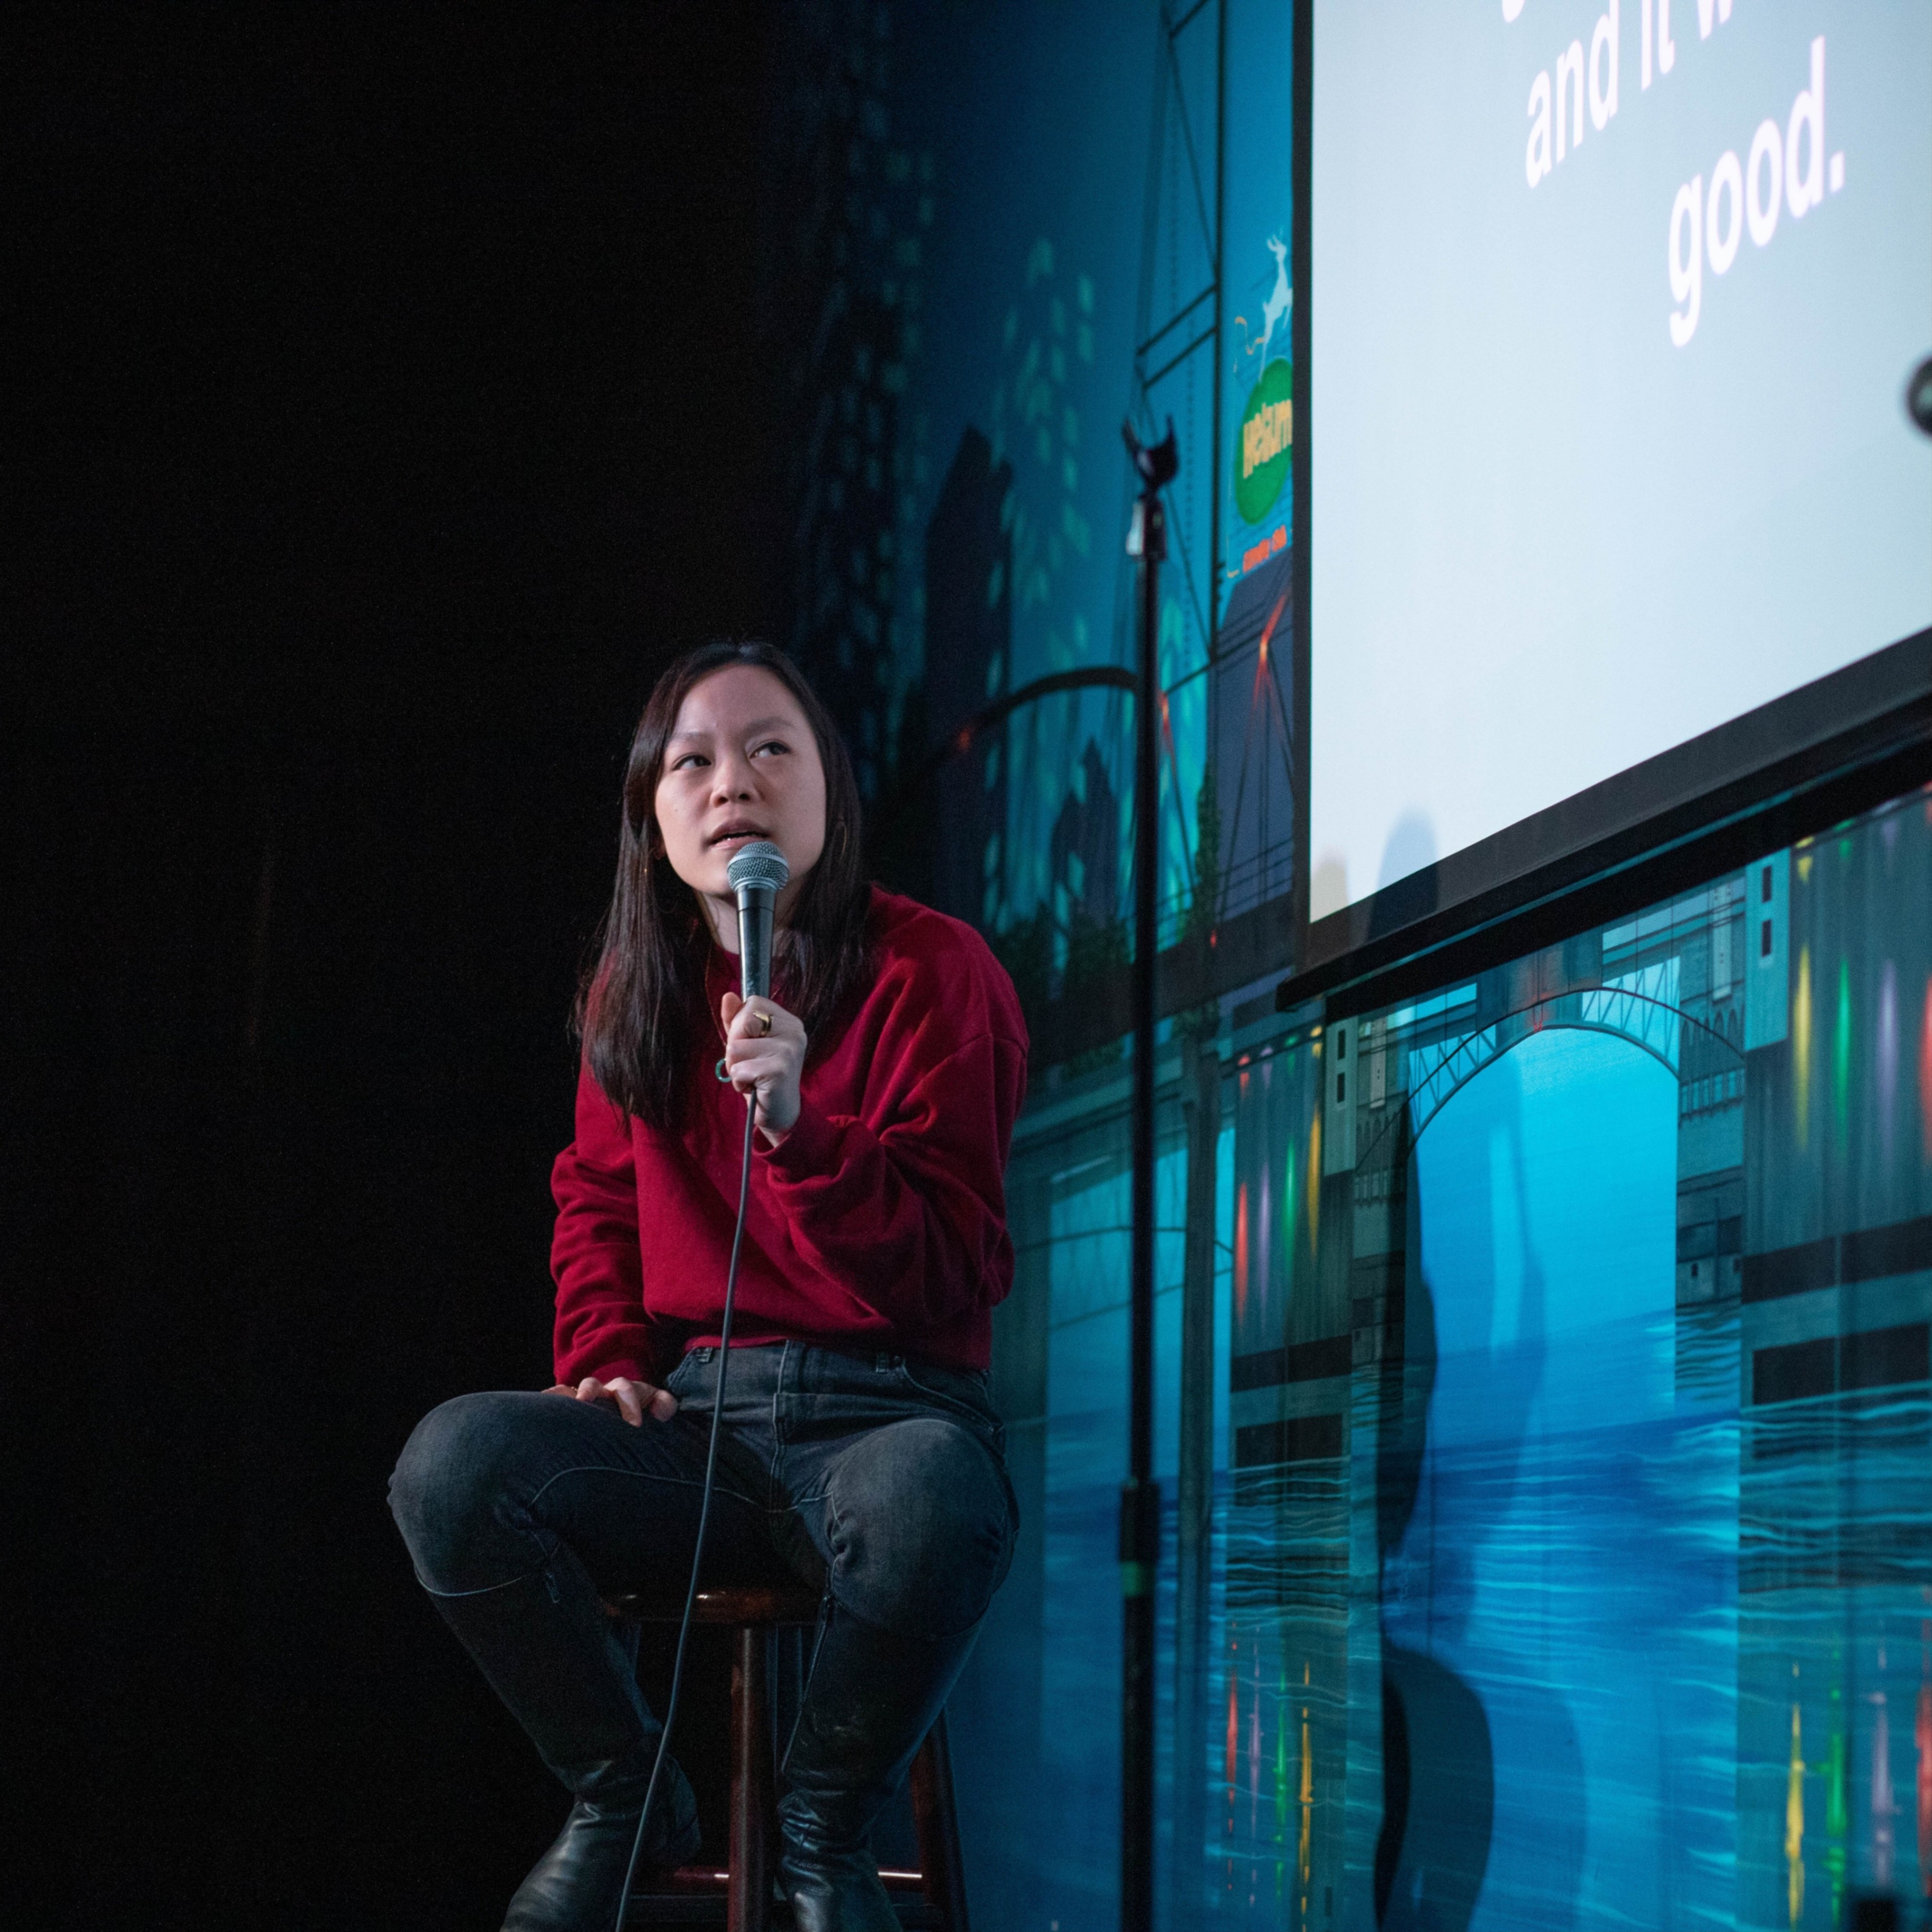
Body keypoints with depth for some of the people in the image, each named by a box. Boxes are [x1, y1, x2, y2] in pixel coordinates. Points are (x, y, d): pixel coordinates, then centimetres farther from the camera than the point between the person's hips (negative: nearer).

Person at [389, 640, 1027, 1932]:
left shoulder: (931, 971, -4)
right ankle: (624, 1800, 0)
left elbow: (951, 1277, -8)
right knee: (455, 1460, -26)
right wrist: (610, 1361, 4)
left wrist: (799, 1123, -23)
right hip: (697, 1420, 4)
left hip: (883, 1413, -4)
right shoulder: (635, 992, 11)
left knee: (927, 1503, -41)